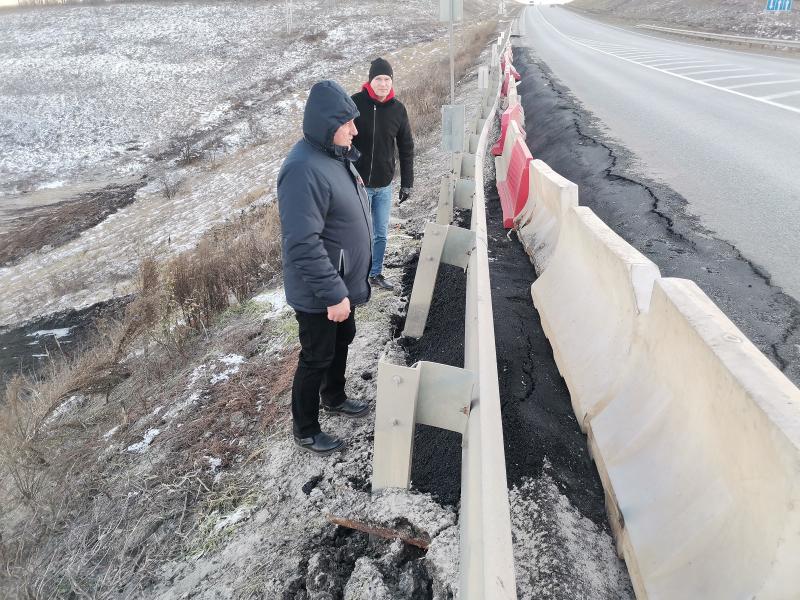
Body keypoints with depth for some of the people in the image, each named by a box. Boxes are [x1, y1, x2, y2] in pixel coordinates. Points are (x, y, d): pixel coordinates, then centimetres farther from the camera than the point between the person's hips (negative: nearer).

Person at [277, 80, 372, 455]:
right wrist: (334, 293, -29)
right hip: (318, 293, -9)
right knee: (316, 358, 7)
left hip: (342, 282, 9)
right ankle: (305, 431, 28)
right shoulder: (304, 171, -29)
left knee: (342, 341, 26)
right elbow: (303, 244, -32)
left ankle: (334, 398, 50)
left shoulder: (335, 154, 3)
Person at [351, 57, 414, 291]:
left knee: (381, 234, 14)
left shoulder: (398, 109, 0)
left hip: (384, 185, 4)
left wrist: (407, 182, 7)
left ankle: (376, 273, 32)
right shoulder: (355, 104, -11)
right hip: (357, 184, -4)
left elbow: (406, 148, 8)